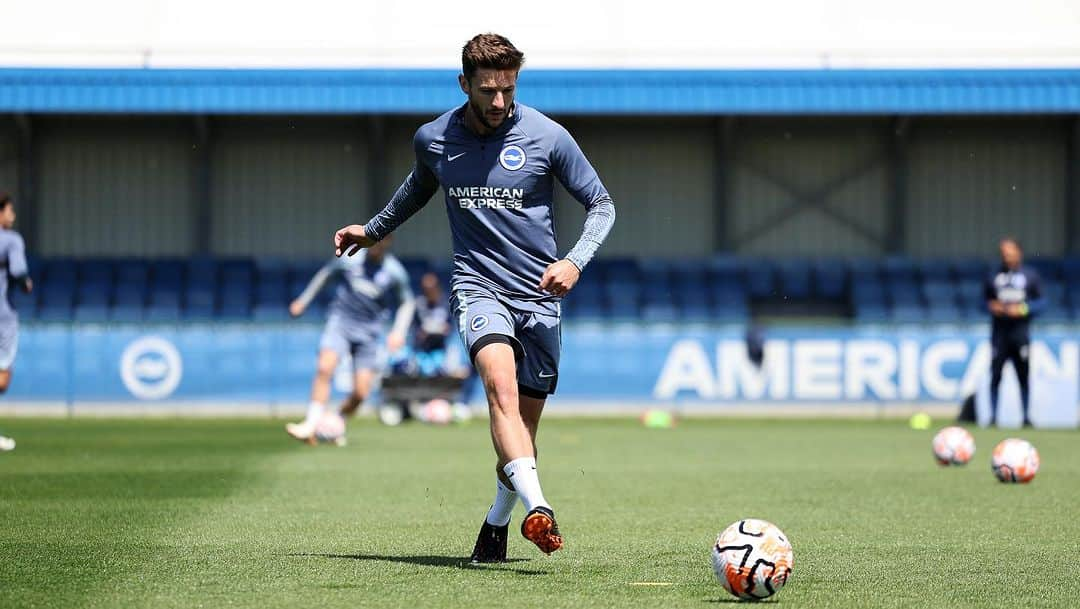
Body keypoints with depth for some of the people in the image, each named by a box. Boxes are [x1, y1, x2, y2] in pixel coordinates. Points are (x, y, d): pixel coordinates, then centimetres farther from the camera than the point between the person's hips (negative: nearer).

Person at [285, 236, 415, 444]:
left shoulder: (395, 272, -5)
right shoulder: (351, 257, -4)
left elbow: (407, 303, 10)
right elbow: (326, 272, 14)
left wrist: (399, 331, -3)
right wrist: (304, 300, 17)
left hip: (368, 332, 0)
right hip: (341, 321, 0)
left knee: (361, 392, -6)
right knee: (325, 368, -25)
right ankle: (311, 425, -23)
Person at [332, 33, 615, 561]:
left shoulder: (546, 136, -4)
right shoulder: (432, 139, 3)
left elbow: (601, 205, 4)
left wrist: (575, 261, -11)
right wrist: (374, 230, 37)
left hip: (539, 296, 1)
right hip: (477, 285, -1)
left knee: (524, 424, 2)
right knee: (502, 384, -29)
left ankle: (495, 526, 28)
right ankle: (537, 508, -47)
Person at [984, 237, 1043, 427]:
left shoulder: (1030, 275, 6)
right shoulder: (994, 276, 10)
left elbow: (1039, 303, 6)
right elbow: (986, 301, 16)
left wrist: (1023, 309, -11)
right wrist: (992, 307, -5)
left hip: (1020, 331, -1)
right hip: (999, 331, 1)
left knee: (1023, 375, 0)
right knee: (995, 374, -3)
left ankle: (1026, 417, 8)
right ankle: (993, 416, 2)